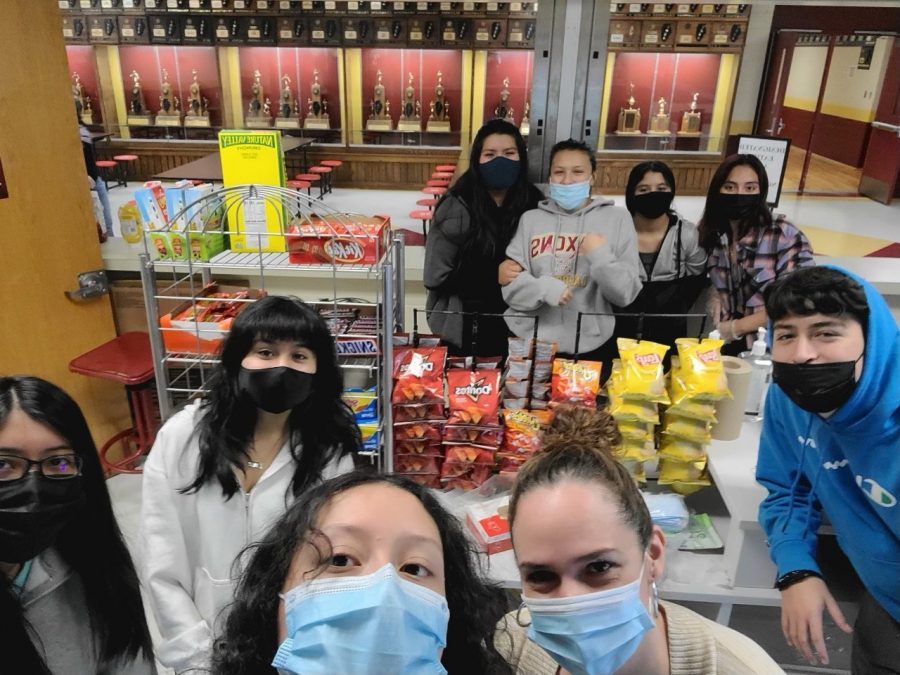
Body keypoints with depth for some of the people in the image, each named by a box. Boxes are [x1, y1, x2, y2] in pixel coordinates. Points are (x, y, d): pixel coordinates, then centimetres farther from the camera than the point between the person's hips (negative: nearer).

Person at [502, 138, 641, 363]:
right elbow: (511, 286, 0)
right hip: (528, 343, 1)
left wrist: (601, 257, -16)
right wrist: (544, 288, -18)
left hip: (591, 348, -1)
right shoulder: (529, 219, 7)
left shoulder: (617, 218, 3)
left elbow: (626, 294, -1)